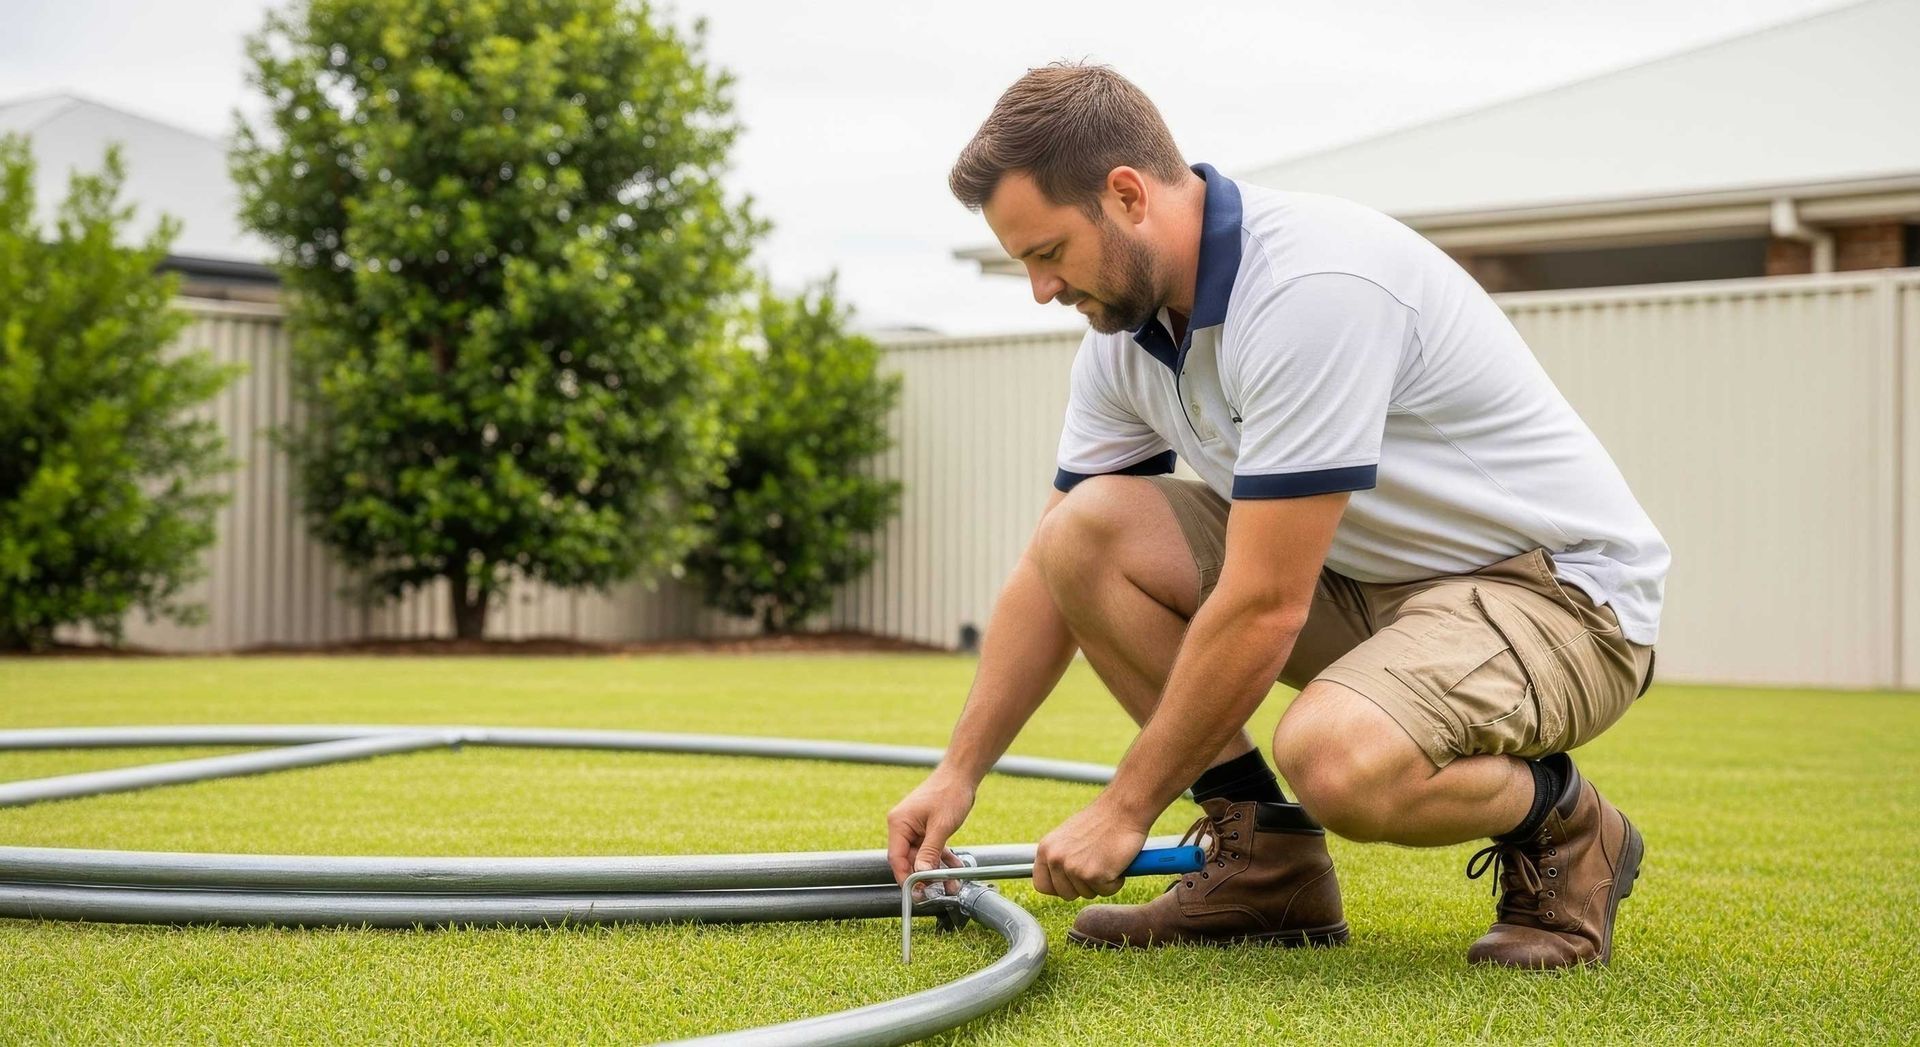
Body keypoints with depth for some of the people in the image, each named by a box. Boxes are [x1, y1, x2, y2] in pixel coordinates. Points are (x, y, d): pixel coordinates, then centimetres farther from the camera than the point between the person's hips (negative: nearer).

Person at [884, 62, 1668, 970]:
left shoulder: (1312, 285, -29)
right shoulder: (1126, 332, 0)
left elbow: (1264, 609, -28)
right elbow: (1054, 570, 10)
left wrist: (1126, 807, -19)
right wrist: (958, 772, 6)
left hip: (1559, 587, -8)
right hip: (1370, 577, 8)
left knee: (1337, 759, -37)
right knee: (1086, 533, -9)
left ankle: (1561, 829, -4)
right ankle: (1265, 859, 1)